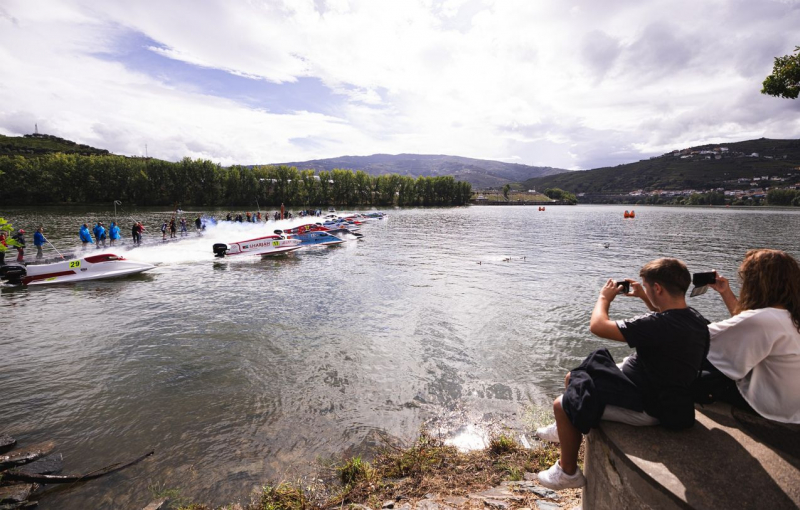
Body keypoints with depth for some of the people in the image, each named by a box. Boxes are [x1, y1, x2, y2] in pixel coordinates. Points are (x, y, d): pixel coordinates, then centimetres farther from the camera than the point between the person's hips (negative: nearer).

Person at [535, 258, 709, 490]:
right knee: (572, 379, 16)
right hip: (657, 390, 10)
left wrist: (604, 298, -13)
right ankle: (566, 428, 41)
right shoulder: (693, 317, -4)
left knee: (562, 404, -5)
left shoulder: (657, 325, -34)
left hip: (644, 407, -10)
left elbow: (598, 326, -30)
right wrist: (644, 297, 16)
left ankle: (568, 473, 16)